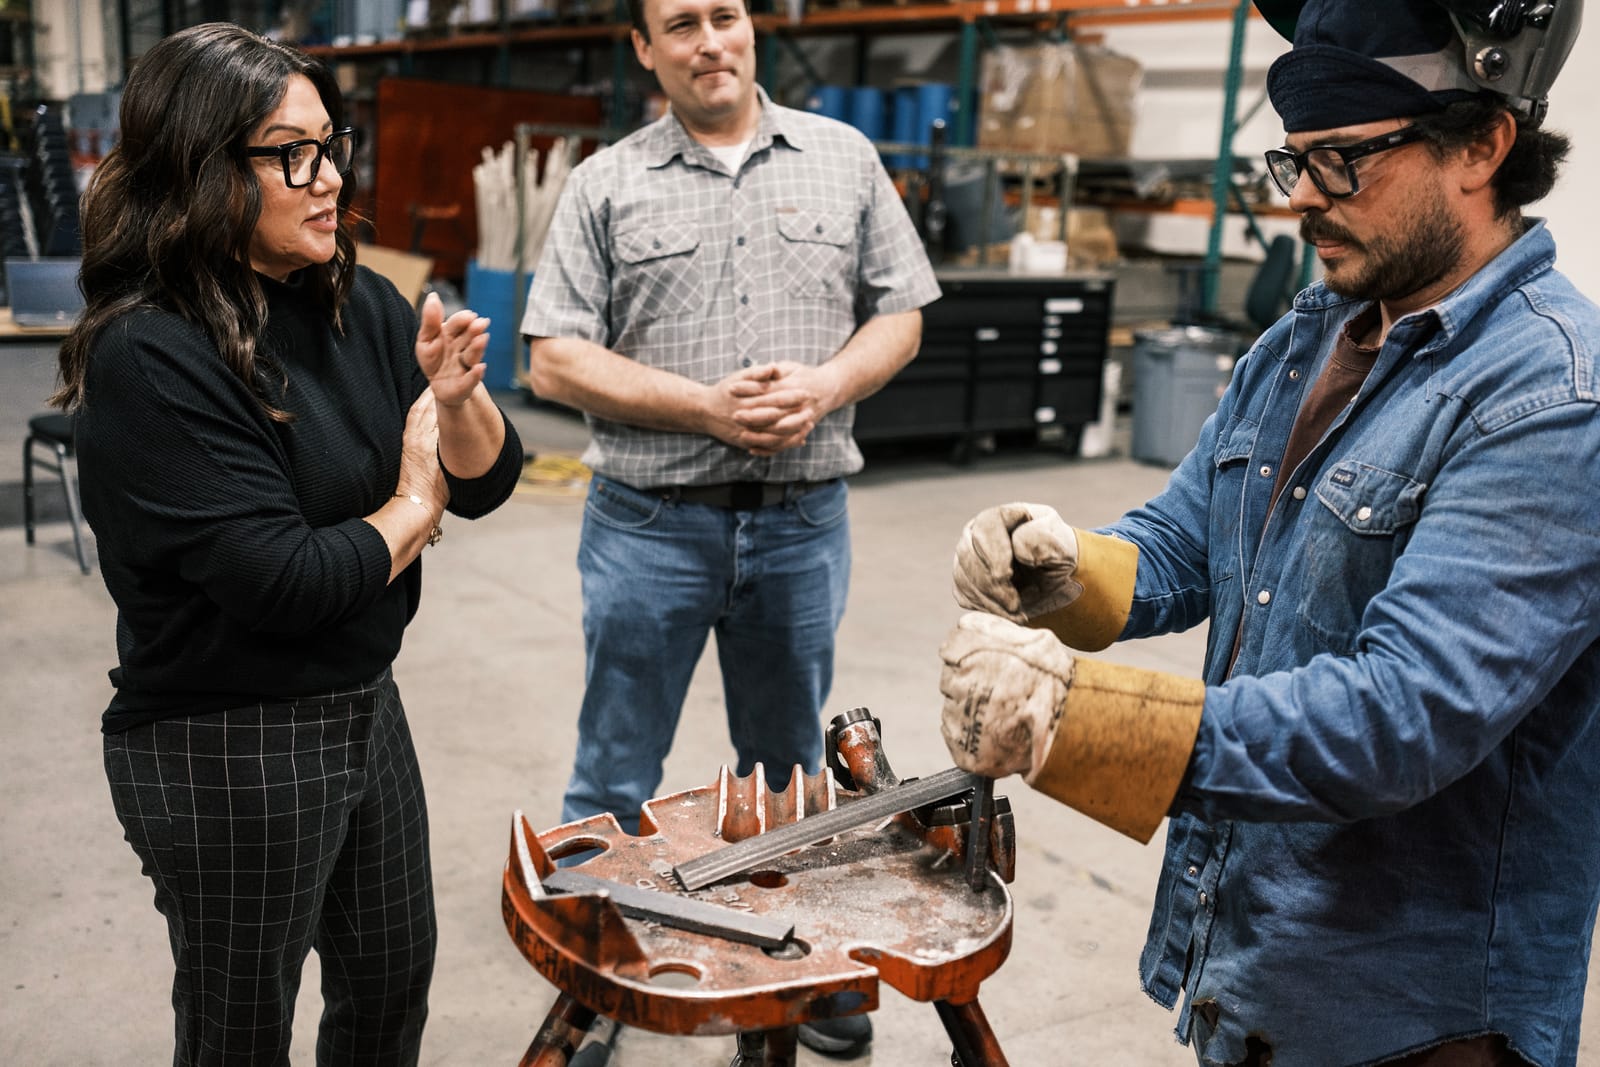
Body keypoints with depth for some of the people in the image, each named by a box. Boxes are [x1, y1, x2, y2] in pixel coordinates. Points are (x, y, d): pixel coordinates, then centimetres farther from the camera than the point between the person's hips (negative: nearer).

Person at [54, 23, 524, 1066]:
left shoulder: (360, 304, -2)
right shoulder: (148, 356, -22)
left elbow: (486, 481, 1)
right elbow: (283, 584, -26)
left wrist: (457, 399, -20)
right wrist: (410, 509, -9)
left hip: (364, 707, 7)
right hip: (225, 749, -7)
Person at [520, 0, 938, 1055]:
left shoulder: (845, 158, 7)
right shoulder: (606, 184, 1)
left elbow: (899, 317, 8)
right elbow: (554, 360, -4)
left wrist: (826, 387, -12)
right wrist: (702, 406, -16)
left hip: (804, 521, 2)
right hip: (651, 523, -1)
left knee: (790, 772, 18)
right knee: (615, 778, 9)